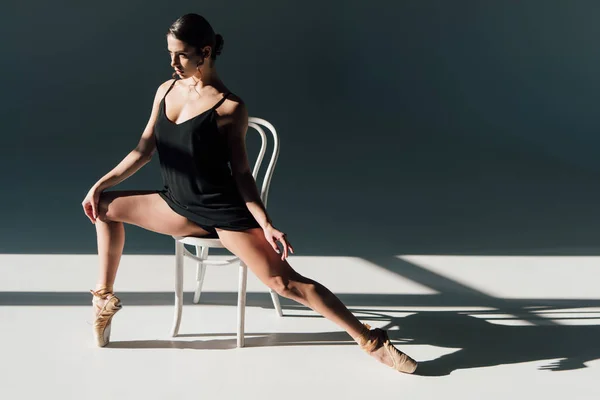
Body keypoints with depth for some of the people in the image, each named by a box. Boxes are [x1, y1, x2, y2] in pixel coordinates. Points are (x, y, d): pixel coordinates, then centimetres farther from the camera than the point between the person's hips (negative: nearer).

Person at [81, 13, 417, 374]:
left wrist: (266, 225, -18)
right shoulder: (166, 91, 3)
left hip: (225, 212, -6)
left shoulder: (230, 108, -13)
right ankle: (105, 299, 19)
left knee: (285, 282, -14)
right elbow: (145, 150, 11)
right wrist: (102, 184, 8)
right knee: (106, 207, 5)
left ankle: (372, 342, -7)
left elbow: (241, 172, -10)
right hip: (179, 207, 7)